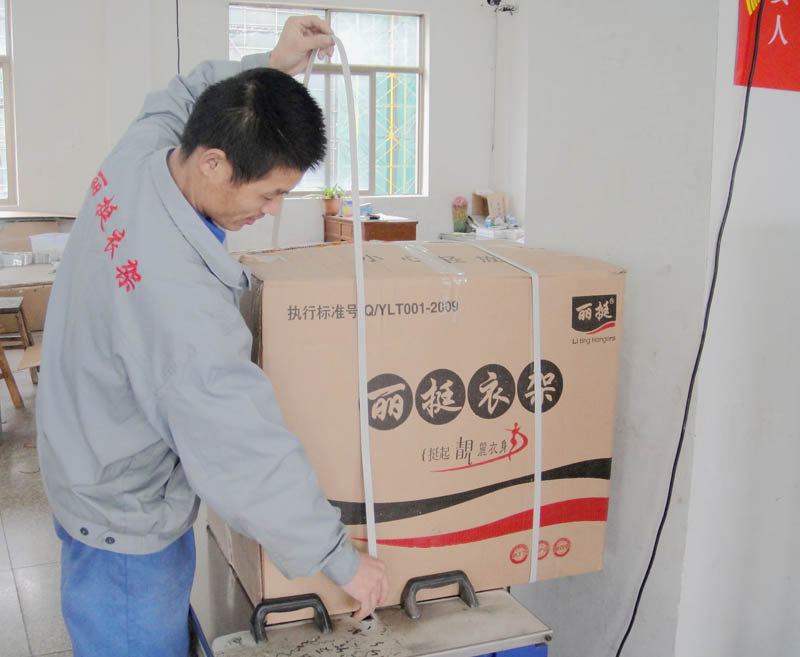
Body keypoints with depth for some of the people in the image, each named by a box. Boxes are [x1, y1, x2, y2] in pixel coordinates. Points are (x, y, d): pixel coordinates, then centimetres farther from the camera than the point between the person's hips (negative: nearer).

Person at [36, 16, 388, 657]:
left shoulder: (134, 156, -13)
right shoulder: (178, 292, -39)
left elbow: (176, 99, 13)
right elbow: (247, 454, -34)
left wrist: (271, 65, 1)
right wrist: (341, 558, -22)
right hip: (126, 525, -9)